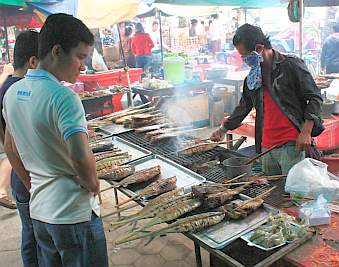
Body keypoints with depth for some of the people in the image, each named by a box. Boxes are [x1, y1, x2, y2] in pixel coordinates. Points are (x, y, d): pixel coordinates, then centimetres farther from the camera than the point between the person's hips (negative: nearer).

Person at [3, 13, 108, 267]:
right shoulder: (62, 97, -22)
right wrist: (93, 186, -12)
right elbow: (82, 158, -31)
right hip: (74, 214, -7)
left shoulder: (13, 92, 4)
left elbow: (10, 148, 14)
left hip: (39, 211, 8)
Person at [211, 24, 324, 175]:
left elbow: (315, 98, -4)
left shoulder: (291, 65, -4)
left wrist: (306, 131, -13)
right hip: (267, 146, 6)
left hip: (291, 145, -6)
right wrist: (224, 129, 30)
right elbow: (244, 106, 27)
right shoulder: (252, 77, 15)